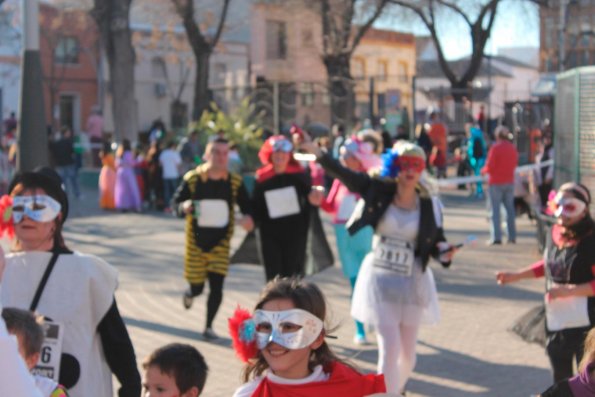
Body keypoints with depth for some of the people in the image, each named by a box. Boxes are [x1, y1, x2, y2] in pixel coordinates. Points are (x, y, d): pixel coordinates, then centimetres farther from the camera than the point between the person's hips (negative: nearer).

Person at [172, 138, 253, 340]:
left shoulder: (235, 182, -4)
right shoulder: (192, 178, -8)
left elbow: (247, 206, 4)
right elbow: (175, 202, -2)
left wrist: (248, 218, -19)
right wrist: (184, 208, -26)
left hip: (220, 243, 1)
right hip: (196, 242, -1)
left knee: (216, 286, -7)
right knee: (197, 287, 7)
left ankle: (209, 326, 11)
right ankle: (189, 294, 46)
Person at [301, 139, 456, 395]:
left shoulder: (429, 205, -4)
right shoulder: (379, 191, -6)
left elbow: (436, 244, 3)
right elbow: (344, 174, -12)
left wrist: (445, 254, -19)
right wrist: (317, 153, -23)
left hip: (412, 283, 2)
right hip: (380, 279, -2)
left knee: (407, 351, 11)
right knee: (390, 346, -11)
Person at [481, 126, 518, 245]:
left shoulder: (495, 148, -14)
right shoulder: (513, 148, 5)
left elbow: (490, 166, -15)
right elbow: (515, 164, 12)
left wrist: (483, 170, 4)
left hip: (496, 182, -5)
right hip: (509, 182, 5)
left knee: (495, 210, -3)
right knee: (510, 209, 12)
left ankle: (496, 237, -8)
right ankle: (512, 236, 13)